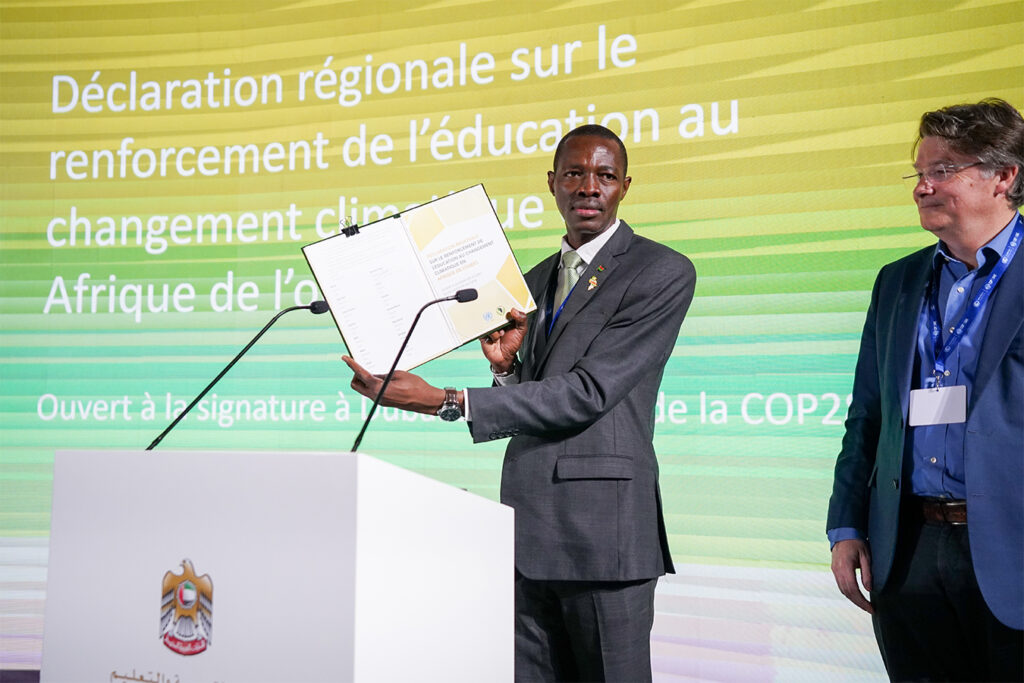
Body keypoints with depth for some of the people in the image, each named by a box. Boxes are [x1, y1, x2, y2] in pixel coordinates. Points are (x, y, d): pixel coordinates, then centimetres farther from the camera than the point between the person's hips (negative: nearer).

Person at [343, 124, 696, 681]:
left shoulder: (663, 272, -4)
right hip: (527, 531, 6)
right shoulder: (535, 282, 19)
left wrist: (443, 401, -18)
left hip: (601, 529, -6)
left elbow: (588, 393, -15)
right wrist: (506, 365, -3)